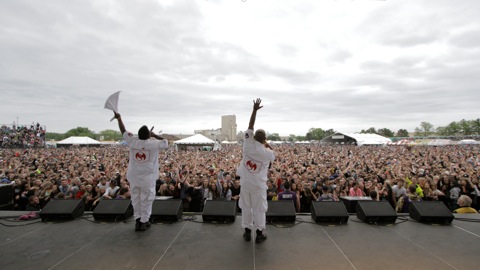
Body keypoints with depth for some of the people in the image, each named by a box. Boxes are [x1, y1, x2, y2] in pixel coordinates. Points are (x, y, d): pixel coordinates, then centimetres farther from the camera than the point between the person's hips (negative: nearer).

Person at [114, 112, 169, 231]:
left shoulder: (132, 142, -5)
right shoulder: (153, 144, -14)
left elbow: (124, 131, 12)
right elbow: (166, 143, 3)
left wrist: (119, 118, 24)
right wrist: (155, 135, 7)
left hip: (134, 177, 4)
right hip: (148, 178, -3)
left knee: (136, 198, 17)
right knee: (146, 200, 8)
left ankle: (138, 220, 24)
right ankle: (144, 222, 15)